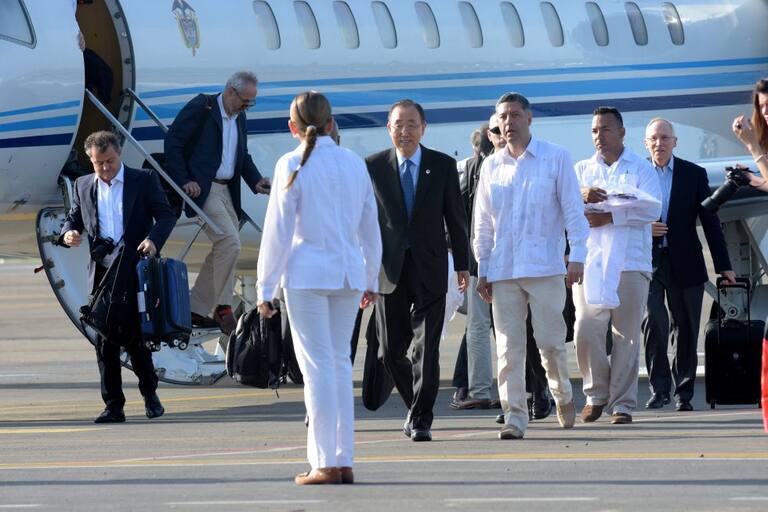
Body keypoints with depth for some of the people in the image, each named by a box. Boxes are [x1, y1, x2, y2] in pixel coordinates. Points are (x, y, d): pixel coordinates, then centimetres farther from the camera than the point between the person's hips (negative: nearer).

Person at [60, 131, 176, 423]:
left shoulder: (144, 181, 3)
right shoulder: (83, 186, 13)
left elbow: (166, 215, 1)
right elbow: (73, 218, 18)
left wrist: (154, 239, -19)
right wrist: (68, 234, -6)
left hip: (136, 271, -3)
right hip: (101, 274, 3)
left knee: (135, 338, -3)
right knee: (105, 343, 0)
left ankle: (150, 394, 18)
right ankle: (113, 406, 4)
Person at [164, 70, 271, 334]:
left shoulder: (240, 118, 15)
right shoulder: (201, 107, -9)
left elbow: (243, 156, 25)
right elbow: (172, 141, -12)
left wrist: (256, 181, 6)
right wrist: (183, 181, -17)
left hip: (226, 191, 9)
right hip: (201, 189, -9)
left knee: (222, 251, 7)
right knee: (230, 243, -18)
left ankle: (197, 310, 15)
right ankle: (223, 308, -11)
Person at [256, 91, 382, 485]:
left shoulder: (293, 165, -6)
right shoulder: (354, 164, 8)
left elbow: (278, 230, -6)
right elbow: (370, 227, 15)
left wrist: (266, 288, -3)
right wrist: (371, 280, 24)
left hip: (307, 272, -4)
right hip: (348, 271, 4)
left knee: (317, 366, -3)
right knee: (340, 363, 11)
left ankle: (325, 463, -6)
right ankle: (344, 461, 9)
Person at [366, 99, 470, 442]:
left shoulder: (443, 166, 4)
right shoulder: (374, 167, 3)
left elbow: (456, 217, 8)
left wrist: (463, 264, 7)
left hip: (429, 269, -1)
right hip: (390, 270, 1)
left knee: (426, 349, -7)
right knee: (391, 351, 5)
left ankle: (421, 420, -2)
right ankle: (416, 406, 26)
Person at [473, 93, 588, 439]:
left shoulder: (555, 158, 3)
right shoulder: (491, 166, 13)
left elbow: (572, 209, 1)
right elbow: (483, 223, 16)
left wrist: (577, 256, -7)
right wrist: (482, 270, 12)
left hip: (544, 266, -3)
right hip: (503, 269, 3)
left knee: (550, 341, -3)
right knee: (509, 347, -2)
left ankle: (563, 395, 23)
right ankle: (514, 417, -1)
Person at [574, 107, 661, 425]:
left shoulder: (641, 168, 8)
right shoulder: (582, 170, 18)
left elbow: (652, 208, -7)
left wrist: (609, 217, -15)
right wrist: (582, 196, -18)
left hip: (630, 263, -2)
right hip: (590, 262, 2)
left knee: (627, 336, -2)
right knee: (586, 329, -10)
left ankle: (623, 403, 4)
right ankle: (596, 393, 7)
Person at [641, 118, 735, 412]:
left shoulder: (694, 175, 5)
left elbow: (710, 221, 6)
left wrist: (723, 266, 3)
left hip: (684, 264, 1)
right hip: (648, 263, -1)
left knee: (685, 331, 3)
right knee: (653, 321, -15)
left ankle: (684, 393, 11)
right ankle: (659, 389, -7)